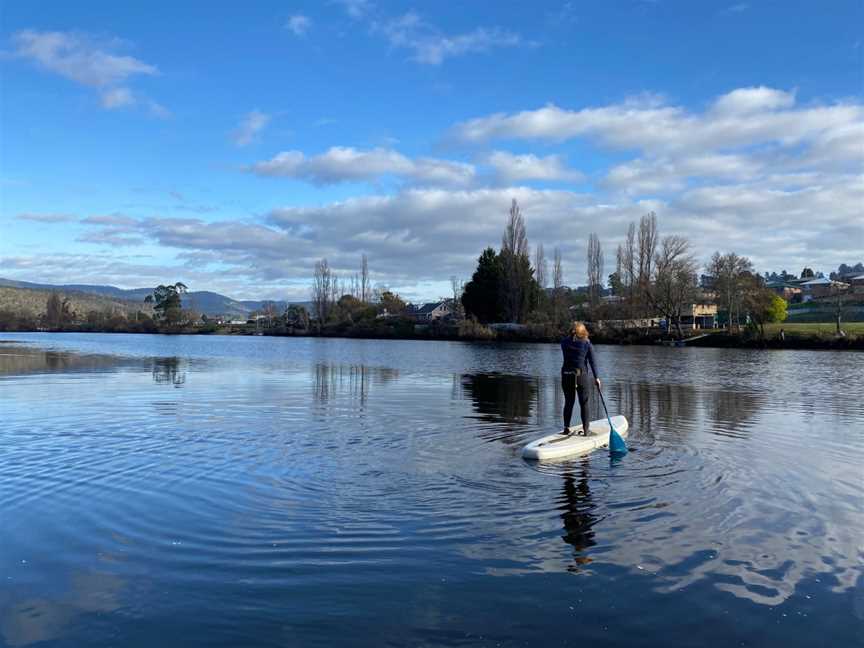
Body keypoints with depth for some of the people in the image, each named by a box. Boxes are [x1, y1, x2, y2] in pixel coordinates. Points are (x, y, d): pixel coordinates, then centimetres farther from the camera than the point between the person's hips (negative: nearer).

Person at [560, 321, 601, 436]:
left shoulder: (564, 342, 1)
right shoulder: (587, 343, -3)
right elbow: (592, 362, -2)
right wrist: (596, 377, 5)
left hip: (566, 375, 2)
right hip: (581, 375, -2)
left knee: (568, 402, 12)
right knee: (584, 403, 8)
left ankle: (566, 428, 15)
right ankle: (586, 429, 10)